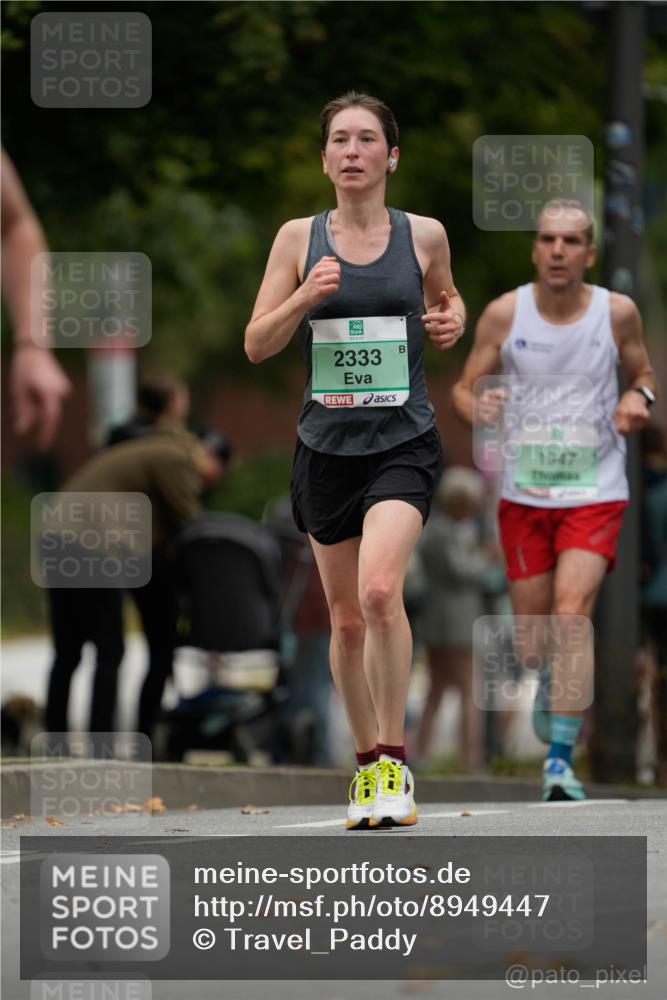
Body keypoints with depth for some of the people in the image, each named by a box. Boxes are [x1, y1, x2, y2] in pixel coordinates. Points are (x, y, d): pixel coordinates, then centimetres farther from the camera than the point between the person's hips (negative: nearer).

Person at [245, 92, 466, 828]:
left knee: (379, 591, -23)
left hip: (403, 443, -2)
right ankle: (367, 761, 25)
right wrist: (304, 297, -16)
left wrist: (452, 319, 0)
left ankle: (394, 759, -13)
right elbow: (256, 346, 1)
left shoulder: (424, 235, 2)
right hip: (327, 446, 2)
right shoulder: (298, 238, 2)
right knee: (346, 617, 9)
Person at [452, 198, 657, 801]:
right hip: (523, 495, 2)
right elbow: (466, 386, 4)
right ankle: (555, 681, 45)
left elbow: (643, 374, 13)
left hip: (595, 493, -2)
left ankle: (560, 759, -22)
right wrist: (477, 408, -20)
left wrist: (637, 398, -10)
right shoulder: (505, 314, -4)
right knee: (532, 646, 7)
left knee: (572, 612, -22)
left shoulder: (618, 312, -4)